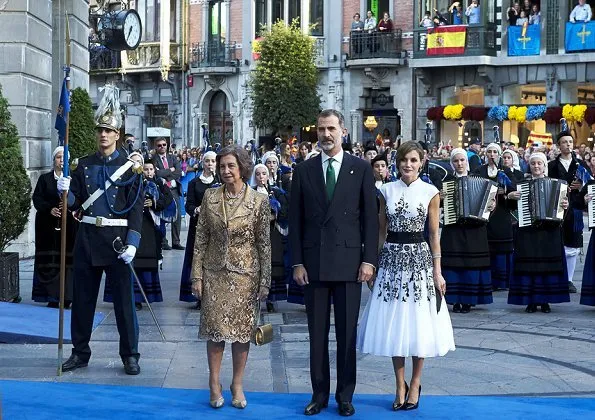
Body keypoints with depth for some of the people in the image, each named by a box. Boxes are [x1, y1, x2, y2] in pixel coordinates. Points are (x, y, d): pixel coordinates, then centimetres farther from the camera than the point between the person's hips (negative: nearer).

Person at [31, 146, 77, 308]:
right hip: (48, 225, 1)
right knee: (50, 261, -3)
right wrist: (50, 209, -14)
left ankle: (67, 298, -2)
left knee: (67, 260, -5)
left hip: (69, 224, 0)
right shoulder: (45, 178, 10)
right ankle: (52, 298, 0)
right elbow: (37, 199, 2)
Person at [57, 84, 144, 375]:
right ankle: (80, 352, 21)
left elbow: (136, 207, -6)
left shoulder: (129, 167, -1)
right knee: (82, 298, 9)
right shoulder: (83, 165, 9)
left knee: (123, 299, 1)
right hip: (87, 238, 4)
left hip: (117, 239, -3)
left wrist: (132, 243, -15)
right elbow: (75, 204, 9)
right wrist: (65, 191, -14)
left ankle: (130, 356, 10)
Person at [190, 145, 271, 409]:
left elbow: (264, 243, -3)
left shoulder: (259, 201, -6)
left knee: (243, 329, 6)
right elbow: (201, 238, 1)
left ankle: (237, 385, 18)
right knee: (215, 328, 2)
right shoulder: (210, 197, -1)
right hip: (215, 273, 1)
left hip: (246, 274, -1)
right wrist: (197, 276, -2)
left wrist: (265, 281, -3)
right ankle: (215, 384, 14)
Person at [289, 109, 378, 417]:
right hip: (313, 262, 1)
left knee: (347, 333, 5)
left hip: (348, 261, -1)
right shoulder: (303, 171, 6)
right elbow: (295, 220, 5)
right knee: (317, 333, 7)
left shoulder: (361, 169, 3)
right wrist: (297, 262, -1)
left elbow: (370, 217, 2)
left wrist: (368, 259, -5)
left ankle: (345, 395, 14)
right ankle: (319, 393, 16)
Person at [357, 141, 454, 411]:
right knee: (394, 323, 5)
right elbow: (381, 231, 9)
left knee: (418, 323, 3)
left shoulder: (430, 193, -1)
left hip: (419, 259, -2)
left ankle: (415, 383, 18)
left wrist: (437, 271, -3)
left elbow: (434, 234, 1)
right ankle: (400, 385, 17)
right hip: (391, 259, 2)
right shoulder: (386, 191, 5)